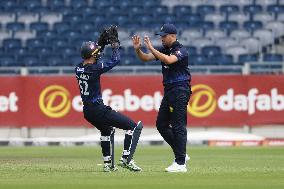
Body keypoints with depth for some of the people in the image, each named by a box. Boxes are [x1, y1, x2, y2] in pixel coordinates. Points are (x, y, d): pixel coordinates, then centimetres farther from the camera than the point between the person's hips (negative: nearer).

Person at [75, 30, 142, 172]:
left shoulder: (78, 69, 2)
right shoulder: (94, 69, -19)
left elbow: (91, 61, 22)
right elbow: (115, 60, -11)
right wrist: (115, 46, 4)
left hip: (87, 111, 9)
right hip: (98, 110, -9)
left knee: (107, 131, 35)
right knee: (134, 126, -2)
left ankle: (108, 164, 35)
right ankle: (125, 159, -6)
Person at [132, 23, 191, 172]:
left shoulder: (181, 50, -12)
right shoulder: (164, 50, 13)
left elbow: (168, 60, -30)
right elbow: (145, 58, 11)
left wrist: (151, 48, -29)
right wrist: (138, 49, -8)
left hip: (180, 91, -9)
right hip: (168, 91, 9)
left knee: (178, 126, -10)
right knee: (161, 124, 10)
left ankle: (181, 163, -9)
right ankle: (181, 155, 18)